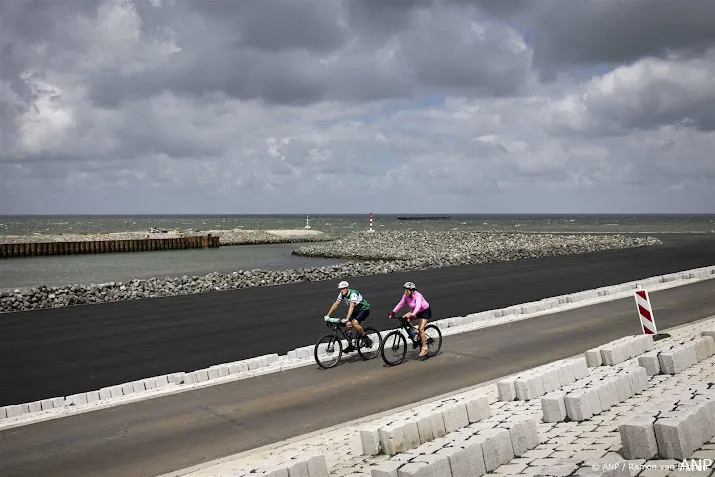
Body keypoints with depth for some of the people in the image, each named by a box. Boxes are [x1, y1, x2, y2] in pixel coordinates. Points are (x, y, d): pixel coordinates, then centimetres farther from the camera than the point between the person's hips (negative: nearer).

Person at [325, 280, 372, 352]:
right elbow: (335, 304, -9)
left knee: (355, 323, -29)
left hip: (364, 309, -7)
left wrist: (347, 319, -51)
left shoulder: (353, 294, -30)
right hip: (355, 310, 8)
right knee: (347, 325, -10)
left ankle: (367, 339, -11)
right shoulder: (342, 295, -7)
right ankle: (350, 346, 1)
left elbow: (351, 307, -41)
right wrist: (327, 315, -18)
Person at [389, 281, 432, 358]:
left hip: (425, 311, -7)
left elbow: (418, 306, -46)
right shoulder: (406, 296, -13)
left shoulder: (417, 295, -32)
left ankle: (424, 348, -2)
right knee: (404, 318, -13)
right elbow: (400, 304, -12)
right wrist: (393, 312, -23)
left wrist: (412, 315, -59)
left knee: (421, 329, -17)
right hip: (416, 311, 7)